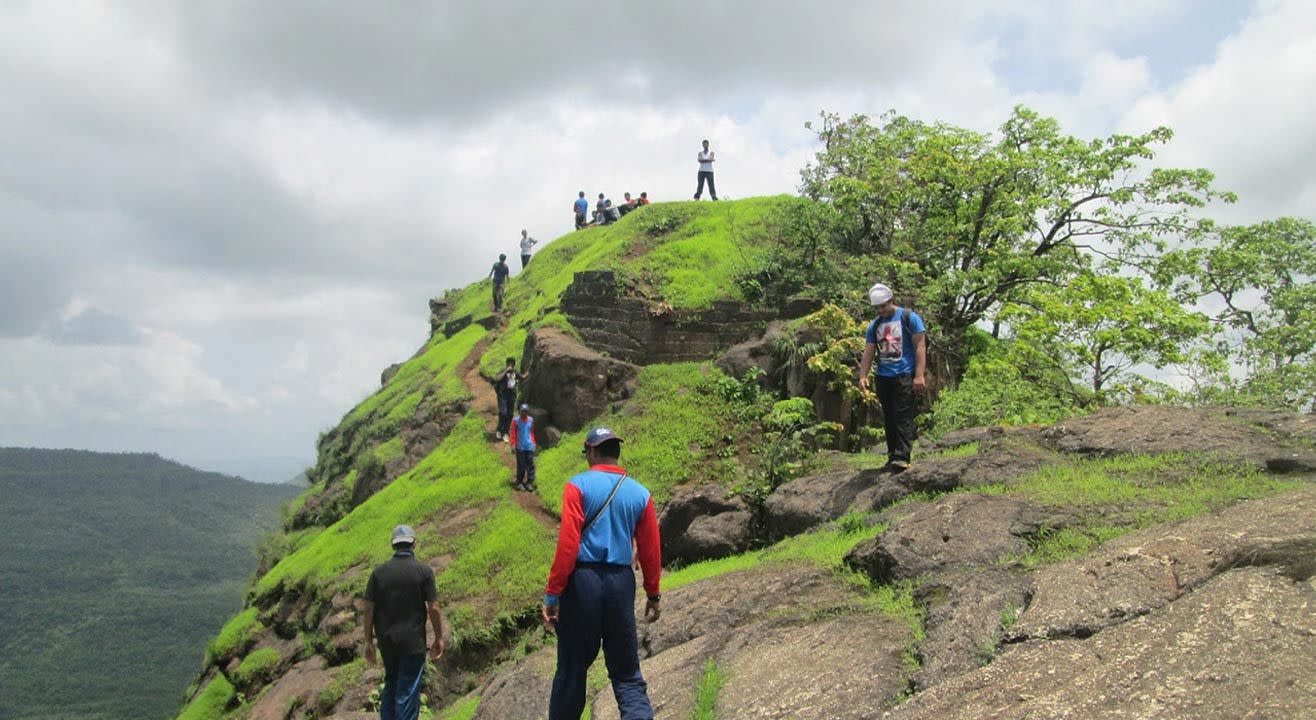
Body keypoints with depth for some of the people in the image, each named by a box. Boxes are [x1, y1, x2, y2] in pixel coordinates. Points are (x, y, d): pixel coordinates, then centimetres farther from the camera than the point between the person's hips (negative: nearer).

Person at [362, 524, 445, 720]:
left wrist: (368, 641, 9)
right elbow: (434, 609, -9)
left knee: (391, 685, 21)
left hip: (386, 640, 4)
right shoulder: (423, 571, -7)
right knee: (408, 691, 1)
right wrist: (439, 638, 2)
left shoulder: (379, 572, 1)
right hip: (413, 642, -4)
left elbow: (368, 609, 1)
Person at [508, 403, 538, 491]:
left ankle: (530, 482, 6)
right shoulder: (516, 421, -3)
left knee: (530, 464, 0)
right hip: (520, 447, -3)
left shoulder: (531, 420, 8)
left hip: (529, 447, 3)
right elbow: (512, 434, -1)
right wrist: (513, 445, -9)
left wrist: (534, 443, 20)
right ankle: (519, 482, 11)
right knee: (521, 466, 0)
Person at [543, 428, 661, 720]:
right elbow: (651, 551, 8)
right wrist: (653, 595, 19)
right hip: (622, 582, 3)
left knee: (572, 668, 9)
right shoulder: (640, 493, 6)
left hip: (583, 579, -3)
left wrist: (552, 594, -9)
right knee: (626, 672, 9)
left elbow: (567, 544, -12)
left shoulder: (579, 486, -5)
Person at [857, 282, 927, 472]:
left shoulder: (909, 318, 0)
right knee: (889, 419, 8)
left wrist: (919, 376, -14)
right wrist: (863, 376, -4)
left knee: (903, 417, -13)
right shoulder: (874, 325, 15)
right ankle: (892, 455, 14)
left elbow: (920, 346, -5)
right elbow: (868, 352, 12)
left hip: (904, 375, -6)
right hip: (883, 377, 6)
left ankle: (902, 457, -18)